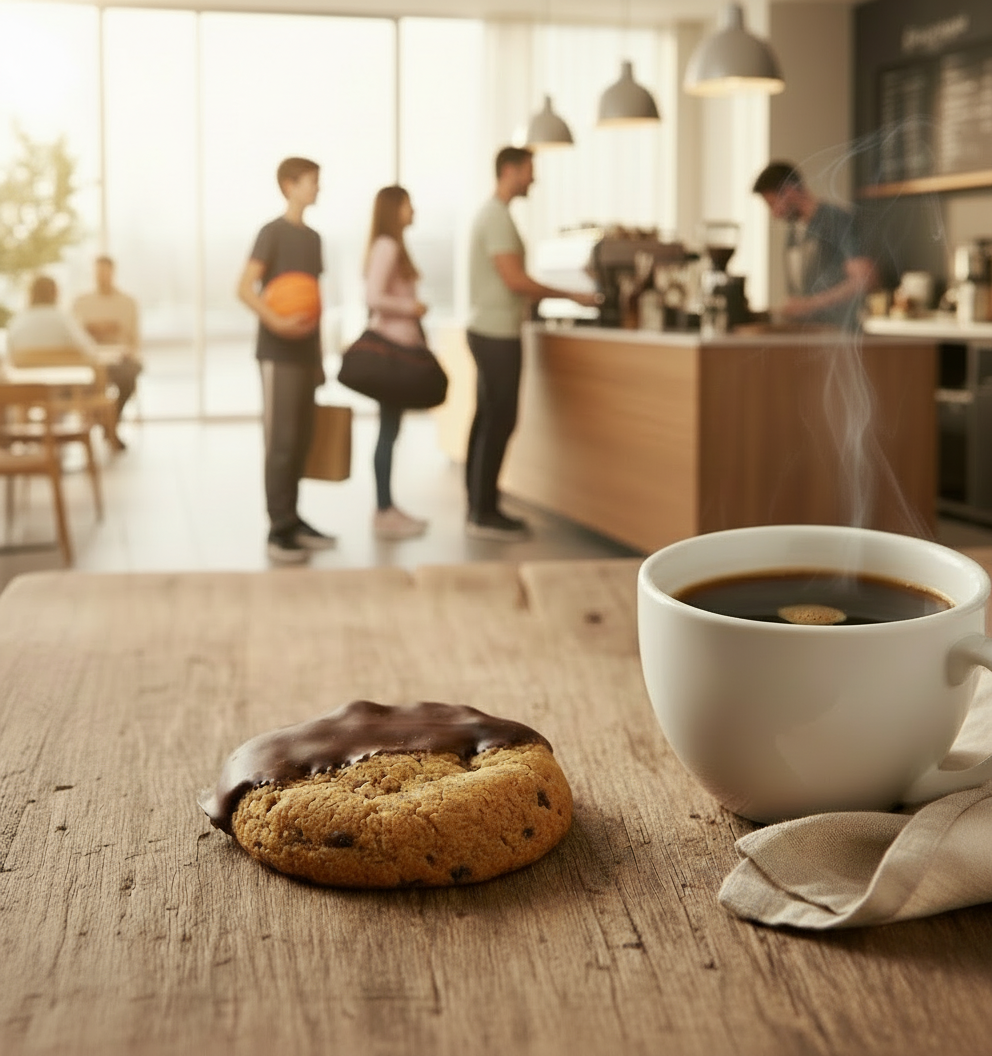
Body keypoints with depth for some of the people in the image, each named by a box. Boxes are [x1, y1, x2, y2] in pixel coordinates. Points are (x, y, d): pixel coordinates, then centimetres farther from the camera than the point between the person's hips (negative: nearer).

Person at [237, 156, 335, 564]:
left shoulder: (312, 237, 15)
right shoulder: (273, 232, -7)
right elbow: (245, 287, -15)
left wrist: (320, 354, 17)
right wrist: (276, 322, -30)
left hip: (305, 353, 7)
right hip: (278, 354, -7)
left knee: (301, 440, 9)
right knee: (280, 441, -6)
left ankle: (292, 519, 18)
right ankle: (278, 530, -3)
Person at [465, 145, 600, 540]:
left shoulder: (491, 214, 17)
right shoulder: (498, 217, -14)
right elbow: (515, 279, -20)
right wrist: (571, 296, -14)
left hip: (488, 330, 10)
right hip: (497, 333, -10)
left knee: (488, 421, 11)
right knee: (499, 422, -7)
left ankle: (480, 507, 16)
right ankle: (483, 514, -4)